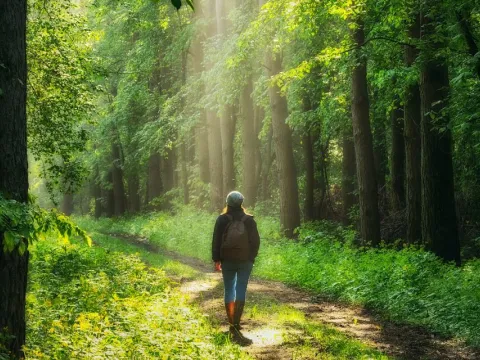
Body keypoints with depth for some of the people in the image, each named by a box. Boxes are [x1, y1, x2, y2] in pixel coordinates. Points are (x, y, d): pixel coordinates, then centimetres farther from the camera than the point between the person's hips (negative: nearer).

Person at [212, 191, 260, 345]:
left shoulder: (222, 219, -2)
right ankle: (236, 326, -15)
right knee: (241, 290, -3)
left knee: (229, 290, 12)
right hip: (245, 261, -1)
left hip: (227, 260, 1)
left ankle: (232, 324, 14)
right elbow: (255, 240, 1)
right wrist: (252, 257, 13)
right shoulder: (249, 220, -2)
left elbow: (216, 241, 0)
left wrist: (216, 259, 7)